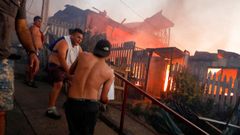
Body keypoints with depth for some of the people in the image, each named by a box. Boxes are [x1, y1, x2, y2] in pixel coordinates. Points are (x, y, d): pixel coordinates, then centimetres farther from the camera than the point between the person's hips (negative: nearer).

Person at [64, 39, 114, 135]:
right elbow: (103, 98, 3)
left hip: (72, 103, 1)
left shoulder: (83, 55, 3)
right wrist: (106, 100, 27)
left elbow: (70, 72, 19)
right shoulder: (110, 73, 2)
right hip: (90, 106, -1)